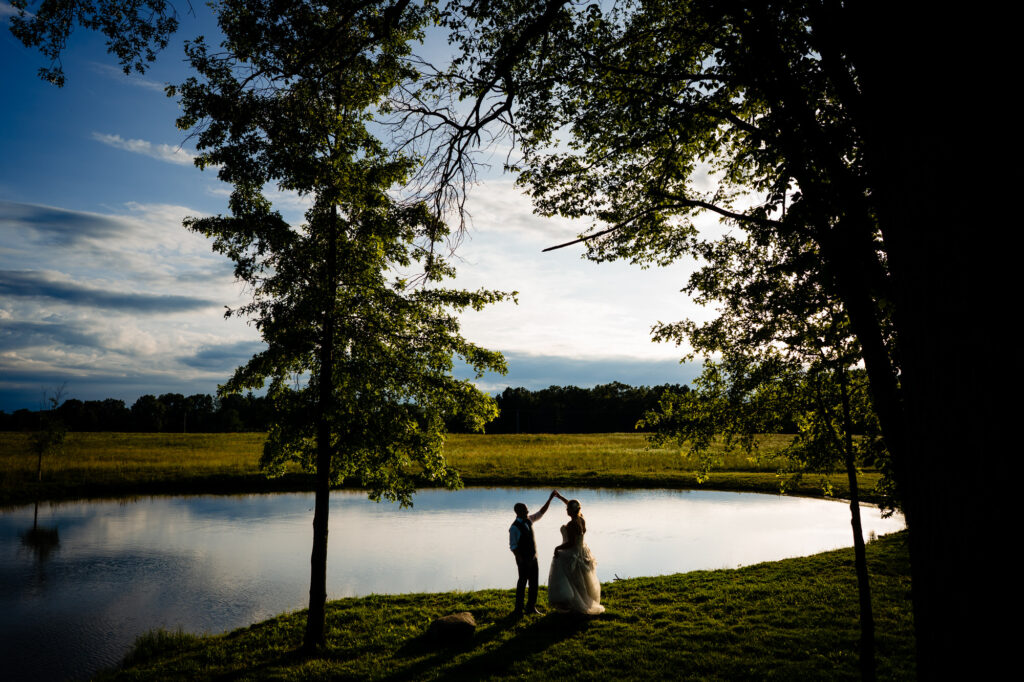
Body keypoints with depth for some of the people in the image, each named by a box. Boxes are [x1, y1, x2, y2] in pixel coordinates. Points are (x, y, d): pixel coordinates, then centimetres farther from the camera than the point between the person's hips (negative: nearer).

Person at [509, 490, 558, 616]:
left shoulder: (529, 520, 4)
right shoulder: (514, 527, -17)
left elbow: (541, 512, 12)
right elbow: (513, 546, -15)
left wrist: (550, 498, 6)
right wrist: (521, 561, -20)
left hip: (533, 557, 7)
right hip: (523, 559, -7)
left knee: (534, 582, 11)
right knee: (522, 582, 0)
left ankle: (531, 607, 25)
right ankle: (518, 609, 12)